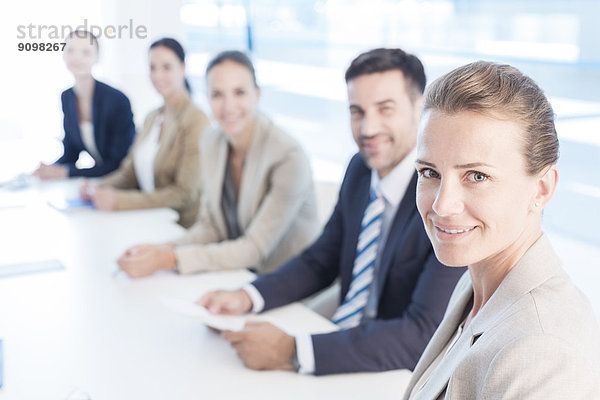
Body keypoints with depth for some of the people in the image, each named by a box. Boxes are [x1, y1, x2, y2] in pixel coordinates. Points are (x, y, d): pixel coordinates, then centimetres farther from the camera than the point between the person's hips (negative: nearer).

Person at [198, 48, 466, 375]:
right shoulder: (360, 169, 2)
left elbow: (424, 334, -28)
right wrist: (247, 297, -7)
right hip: (341, 342, 7)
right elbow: (319, 261, 11)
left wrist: (293, 352, -33)